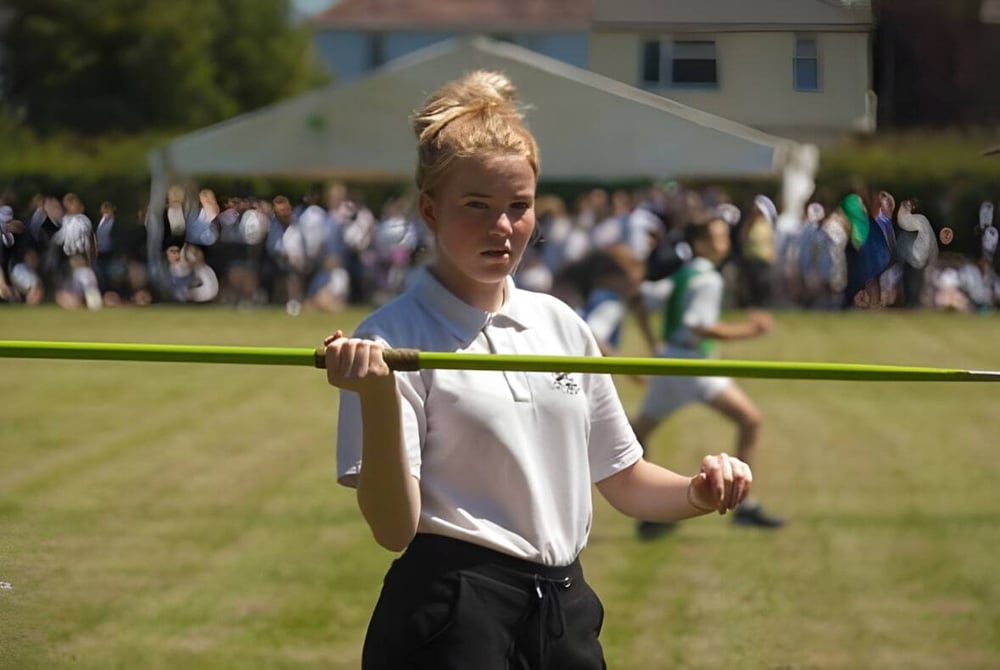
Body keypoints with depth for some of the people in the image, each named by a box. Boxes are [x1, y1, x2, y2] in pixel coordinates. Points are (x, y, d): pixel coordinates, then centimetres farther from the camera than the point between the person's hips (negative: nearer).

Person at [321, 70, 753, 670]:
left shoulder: (561, 323, 10)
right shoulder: (394, 338, -8)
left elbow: (625, 480, 18)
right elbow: (395, 527, -15)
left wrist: (697, 493, -1)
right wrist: (377, 397, -27)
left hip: (566, 613, 6)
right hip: (453, 620, -6)